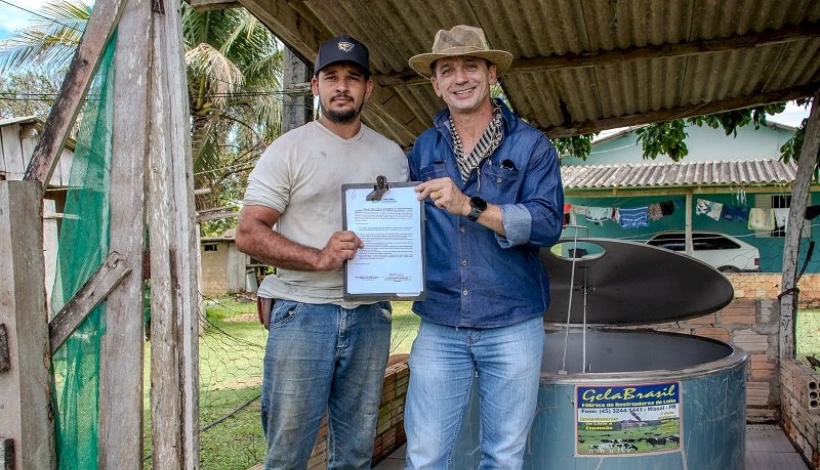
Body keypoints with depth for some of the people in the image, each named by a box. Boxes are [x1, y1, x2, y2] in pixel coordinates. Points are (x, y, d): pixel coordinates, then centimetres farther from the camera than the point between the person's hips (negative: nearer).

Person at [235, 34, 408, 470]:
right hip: (303, 312, -4)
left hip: (371, 315, 4)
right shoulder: (288, 149, -1)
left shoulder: (392, 154, 12)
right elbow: (249, 234, -7)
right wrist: (319, 258, -20)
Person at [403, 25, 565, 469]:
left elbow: (547, 223, -12)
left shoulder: (530, 144, 0)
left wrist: (470, 206, -22)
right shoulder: (423, 149, 9)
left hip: (512, 326, -2)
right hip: (439, 325, 2)